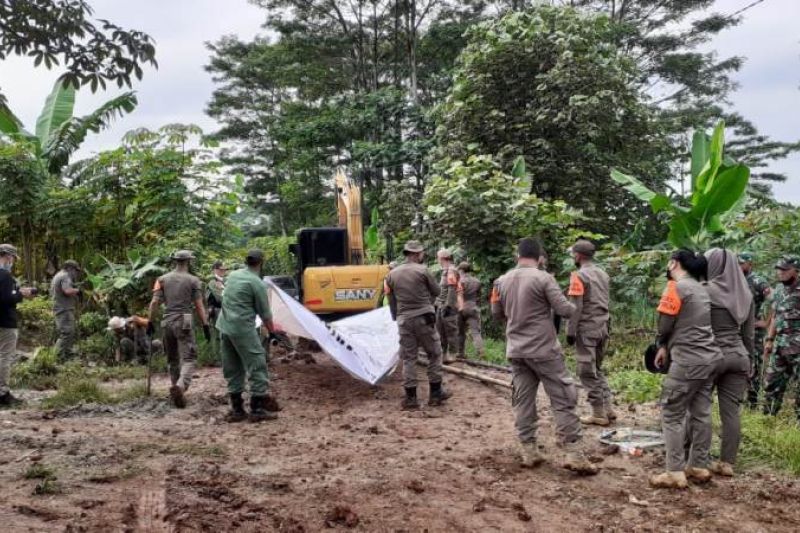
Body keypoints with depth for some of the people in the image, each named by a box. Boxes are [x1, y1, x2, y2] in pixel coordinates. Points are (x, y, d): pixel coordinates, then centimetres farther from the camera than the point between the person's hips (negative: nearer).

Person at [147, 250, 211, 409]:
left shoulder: (163, 279, 8)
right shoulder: (193, 280, -1)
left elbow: (154, 302, 1)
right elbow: (199, 306, -4)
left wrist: (150, 322, 7)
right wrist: (206, 325, 0)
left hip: (167, 322, 4)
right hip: (184, 322, -4)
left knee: (173, 360, 16)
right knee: (188, 358, -6)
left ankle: (177, 393, 20)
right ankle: (180, 386, -31)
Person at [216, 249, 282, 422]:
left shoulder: (233, 275, 11)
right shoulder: (257, 283, -10)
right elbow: (265, 312, -5)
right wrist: (271, 329, 14)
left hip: (224, 327, 8)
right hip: (243, 329, -8)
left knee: (232, 370, 13)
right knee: (257, 368, 0)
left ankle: (236, 409, 16)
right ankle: (257, 409, 0)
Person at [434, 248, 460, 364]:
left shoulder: (451, 270, -13)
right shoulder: (444, 271, 17)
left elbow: (452, 289, -20)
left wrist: (448, 305, -22)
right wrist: (437, 303, 21)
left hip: (449, 307, -10)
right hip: (441, 306, 10)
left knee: (451, 331, -3)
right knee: (441, 330, 15)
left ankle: (451, 354, 2)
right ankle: (443, 352, 24)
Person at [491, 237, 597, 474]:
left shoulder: (502, 281, 4)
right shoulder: (543, 278, -12)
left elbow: (497, 314, 14)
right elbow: (565, 310, -12)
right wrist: (574, 308, 10)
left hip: (516, 351, 5)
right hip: (543, 350, -5)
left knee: (522, 401, 11)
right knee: (563, 399, 1)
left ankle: (529, 451, 14)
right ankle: (573, 454, 0)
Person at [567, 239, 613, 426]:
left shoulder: (579, 276, -12)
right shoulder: (603, 274, 11)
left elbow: (576, 307, -16)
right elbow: (605, 302, 14)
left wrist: (570, 332, -12)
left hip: (587, 329, -8)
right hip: (603, 327, 8)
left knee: (588, 372, 0)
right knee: (597, 369, 18)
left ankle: (599, 415, 4)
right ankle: (608, 409, 15)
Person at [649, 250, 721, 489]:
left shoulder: (677, 287, -10)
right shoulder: (700, 288, 15)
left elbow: (665, 325, -9)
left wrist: (662, 345, 12)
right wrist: (666, 346, 13)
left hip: (688, 360, -8)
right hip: (709, 357, 9)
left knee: (672, 415, -3)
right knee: (701, 413, 12)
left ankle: (675, 473, -2)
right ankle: (699, 467, 18)